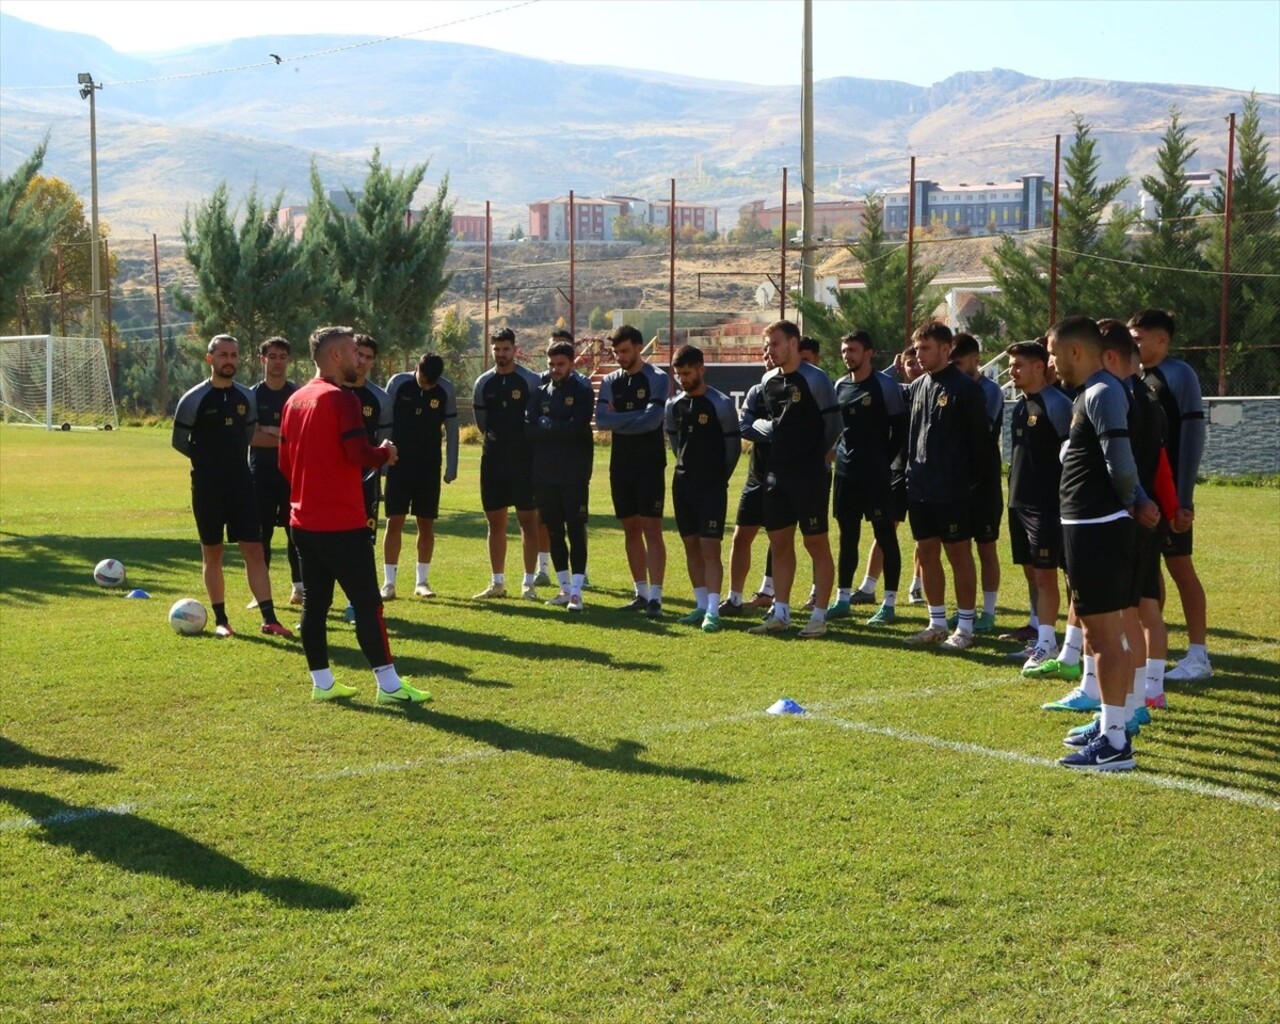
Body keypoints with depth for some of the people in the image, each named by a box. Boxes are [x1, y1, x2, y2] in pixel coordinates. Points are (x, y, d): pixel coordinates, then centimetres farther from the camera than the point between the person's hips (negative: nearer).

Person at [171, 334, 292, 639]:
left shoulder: (246, 397, 6)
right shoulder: (194, 399, -7)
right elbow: (179, 441, 0)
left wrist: (231, 458, 8)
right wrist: (208, 459, 3)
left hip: (241, 482, 3)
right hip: (207, 486, -3)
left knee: (254, 549, -2)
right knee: (212, 553, 5)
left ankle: (269, 618, -2)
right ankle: (220, 620, 13)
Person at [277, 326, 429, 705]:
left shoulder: (295, 400, 12)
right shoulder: (341, 398, -14)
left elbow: (285, 462, 16)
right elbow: (360, 454, -22)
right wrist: (386, 453, -3)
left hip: (304, 521, 8)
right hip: (342, 524, -8)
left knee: (315, 602, 11)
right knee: (367, 602, -4)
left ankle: (322, 682, 16)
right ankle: (388, 684, -2)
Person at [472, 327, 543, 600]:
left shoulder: (531, 381, -5)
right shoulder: (483, 383, 6)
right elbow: (483, 423, 14)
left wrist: (521, 444, 1)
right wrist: (500, 442, 10)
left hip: (524, 460, -4)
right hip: (493, 460, 4)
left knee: (528, 521, -2)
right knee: (495, 521, 8)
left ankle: (529, 583, 4)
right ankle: (498, 582, 16)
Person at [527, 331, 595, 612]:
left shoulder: (582, 389, -3)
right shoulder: (541, 390, 9)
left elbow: (576, 427, -16)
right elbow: (529, 429, -1)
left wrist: (546, 426, -7)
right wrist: (559, 429, -12)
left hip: (574, 474, -5)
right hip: (544, 474, 5)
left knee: (576, 531, -5)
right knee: (554, 532, 10)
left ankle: (576, 591, -5)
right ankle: (565, 588, 20)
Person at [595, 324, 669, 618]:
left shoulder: (657, 379, -6)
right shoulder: (611, 382, 9)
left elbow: (652, 420, -18)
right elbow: (601, 419, -5)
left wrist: (619, 420, -8)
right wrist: (636, 417, -14)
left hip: (650, 465, -6)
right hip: (620, 465, 6)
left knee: (652, 528, -8)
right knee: (631, 528, 9)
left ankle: (655, 597, -10)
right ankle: (641, 593, 17)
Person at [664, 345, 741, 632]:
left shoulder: (721, 404, -11)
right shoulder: (674, 405, 7)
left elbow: (733, 447, -5)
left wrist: (719, 479, 3)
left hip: (711, 487, -6)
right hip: (682, 484, 6)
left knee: (710, 547, -10)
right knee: (691, 547, 9)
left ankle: (713, 611, -11)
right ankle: (701, 605, 17)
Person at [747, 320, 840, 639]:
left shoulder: (815, 380, -10)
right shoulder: (768, 380, 10)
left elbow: (833, 425, -7)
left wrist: (812, 456, 1)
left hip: (809, 477, -7)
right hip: (776, 475, 7)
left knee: (816, 544, -1)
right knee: (779, 544, 10)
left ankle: (819, 617, 4)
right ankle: (780, 613, 18)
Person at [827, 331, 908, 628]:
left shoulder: (885, 385, -7)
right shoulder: (840, 386, 11)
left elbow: (900, 428, -6)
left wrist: (886, 461, -6)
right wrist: (839, 452, 8)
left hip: (876, 475, -6)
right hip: (845, 472, 6)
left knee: (886, 535, -1)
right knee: (847, 536, 12)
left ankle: (889, 604, 3)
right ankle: (843, 599, 19)